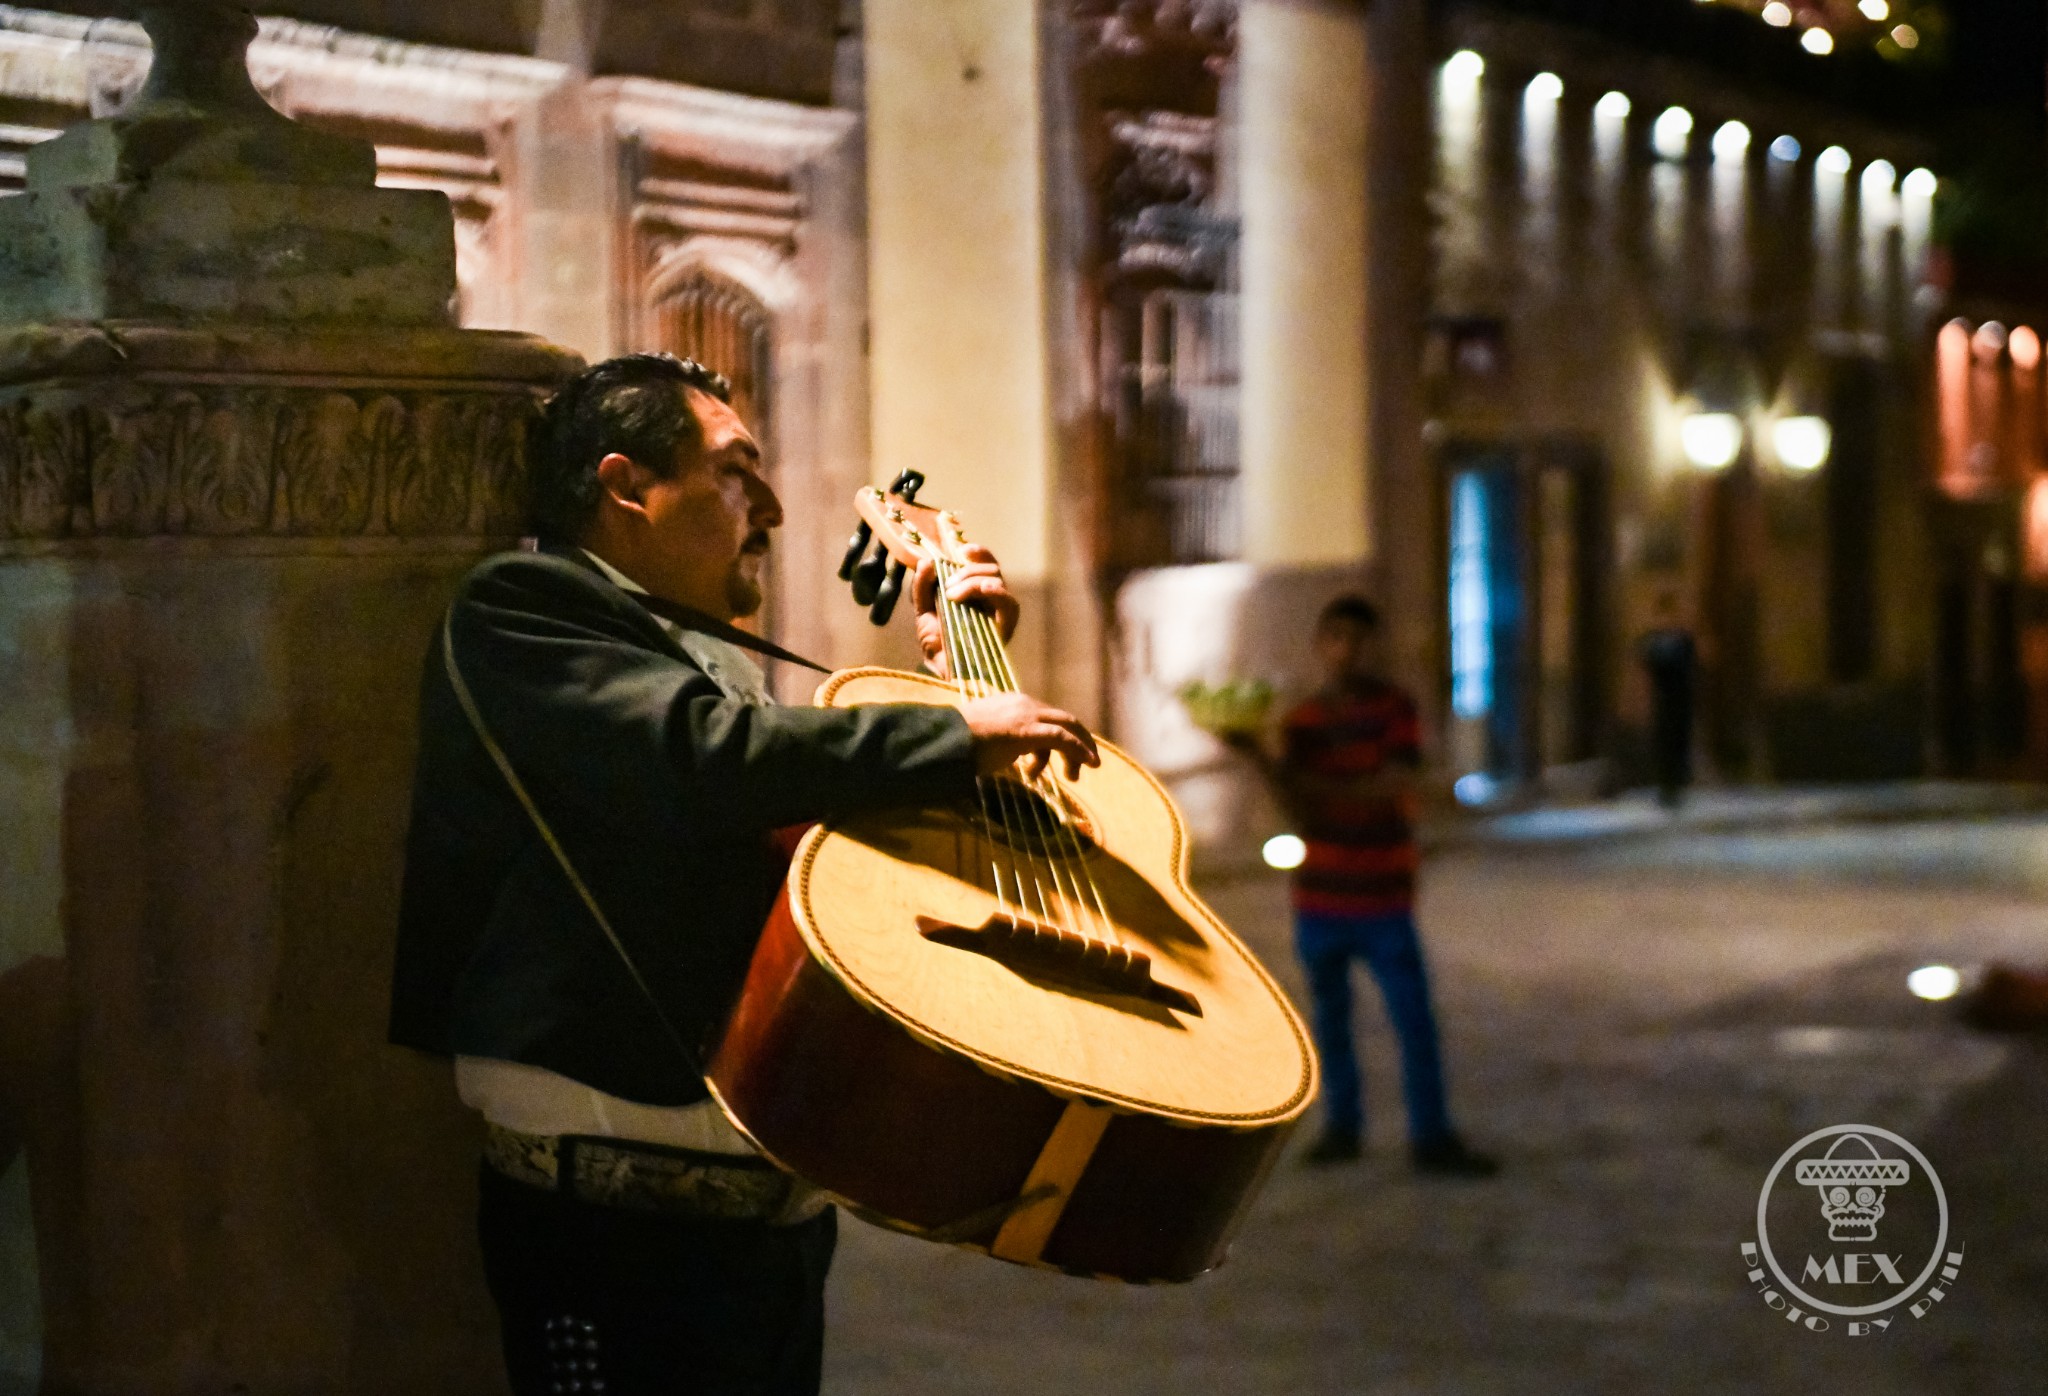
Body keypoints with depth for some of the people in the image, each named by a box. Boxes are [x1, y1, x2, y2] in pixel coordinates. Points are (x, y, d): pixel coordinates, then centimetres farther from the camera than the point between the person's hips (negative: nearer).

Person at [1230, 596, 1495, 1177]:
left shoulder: (1396, 710, -3)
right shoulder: (1303, 722, 1)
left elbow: (1392, 787, -16)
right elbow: (1300, 812, -6)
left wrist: (1322, 787, -24)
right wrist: (1263, 760, -20)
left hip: (1384, 895, -2)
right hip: (1321, 894, 2)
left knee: (1414, 1019, -3)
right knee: (1329, 1018, 9)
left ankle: (1432, 1138, 4)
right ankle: (1342, 1127, 21)